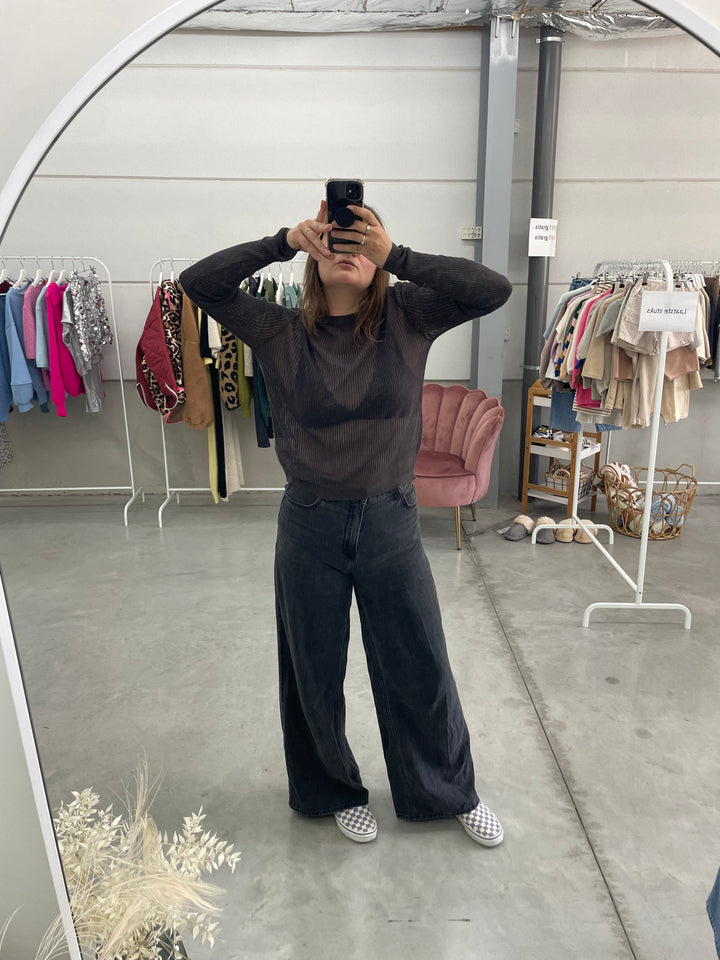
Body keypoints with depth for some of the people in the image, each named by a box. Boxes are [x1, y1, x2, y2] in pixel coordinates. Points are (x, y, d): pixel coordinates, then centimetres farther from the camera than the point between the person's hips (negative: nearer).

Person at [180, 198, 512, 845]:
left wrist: (397, 255, -18)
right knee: (315, 672, 16)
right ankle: (336, 792, 45)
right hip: (310, 526, 1)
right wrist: (284, 241, -15)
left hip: (391, 522, 0)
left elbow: (493, 289, -15)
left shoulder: (406, 320, -4)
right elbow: (198, 282, -9)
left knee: (420, 666, 14)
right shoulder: (282, 333, -4)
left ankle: (452, 791, 42)